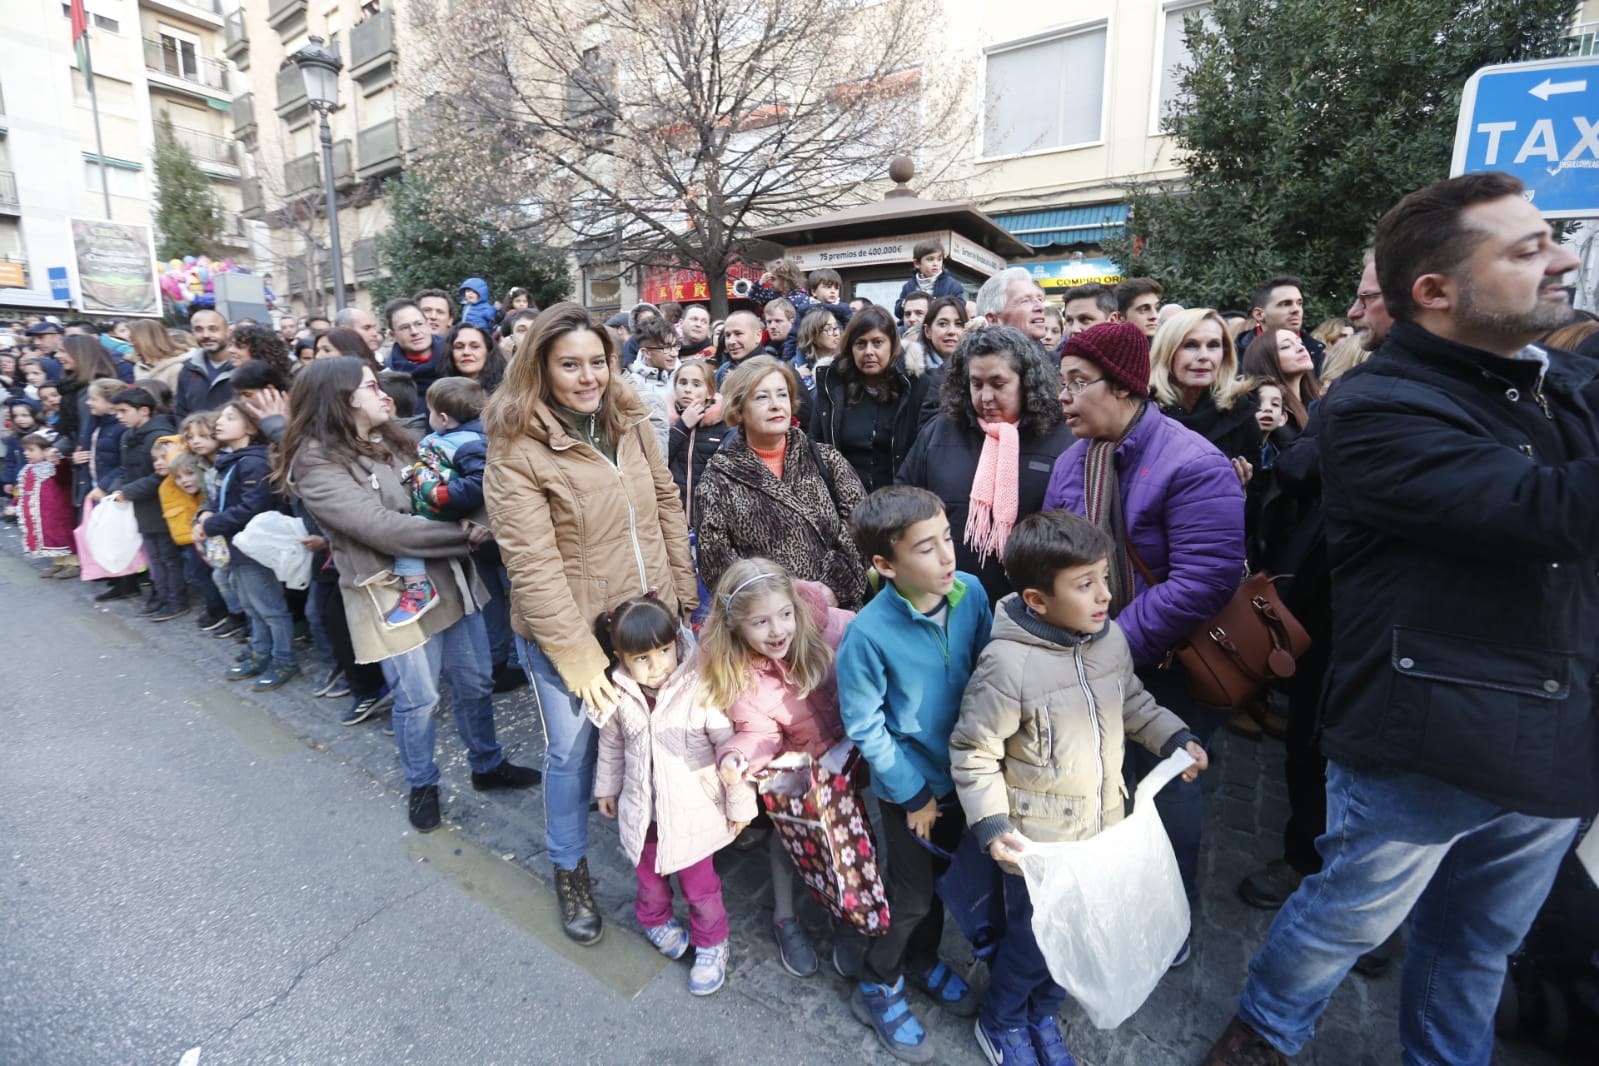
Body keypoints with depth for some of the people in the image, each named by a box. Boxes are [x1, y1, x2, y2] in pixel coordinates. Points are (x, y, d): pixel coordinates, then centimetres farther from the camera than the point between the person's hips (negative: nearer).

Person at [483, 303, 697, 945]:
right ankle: (568, 869, 38)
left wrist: (682, 590, 5)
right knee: (571, 751, 11)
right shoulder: (516, 448, -16)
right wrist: (576, 652, -20)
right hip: (566, 629, -4)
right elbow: (532, 562, -19)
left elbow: (667, 504, 8)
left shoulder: (630, 422, 2)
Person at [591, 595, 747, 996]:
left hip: (693, 812, -4)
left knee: (699, 886, 15)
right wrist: (607, 787, 17)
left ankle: (711, 944, 43)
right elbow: (611, 745, 5)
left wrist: (740, 804, -12)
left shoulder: (700, 689, -28)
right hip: (642, 810, 4)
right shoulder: (619, 695, -14)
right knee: (649, 875, 27)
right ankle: (656, 920, 59)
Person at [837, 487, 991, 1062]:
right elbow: (864, 727, -19)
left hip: (961, 771, 5)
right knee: (913, 893, 13)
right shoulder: (868, 634, -30)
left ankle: (923, 960, 53)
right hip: (909, 784, -5)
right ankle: (877, 988, 41)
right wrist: (914, 796, -11)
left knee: (944, 874, 25)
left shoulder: (971, 593, -18)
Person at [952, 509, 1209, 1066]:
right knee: (1034, 936, 13)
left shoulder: (1111, 637, -7)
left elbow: (1131, 701, 14)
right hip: (1037, 840, -6)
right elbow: (971, 751, -19)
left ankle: (1043, 1014, 50)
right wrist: (992, 824, -25)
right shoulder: (1007, 664, -29)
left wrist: (1175, 738, 4)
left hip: (1101, 825, 6)